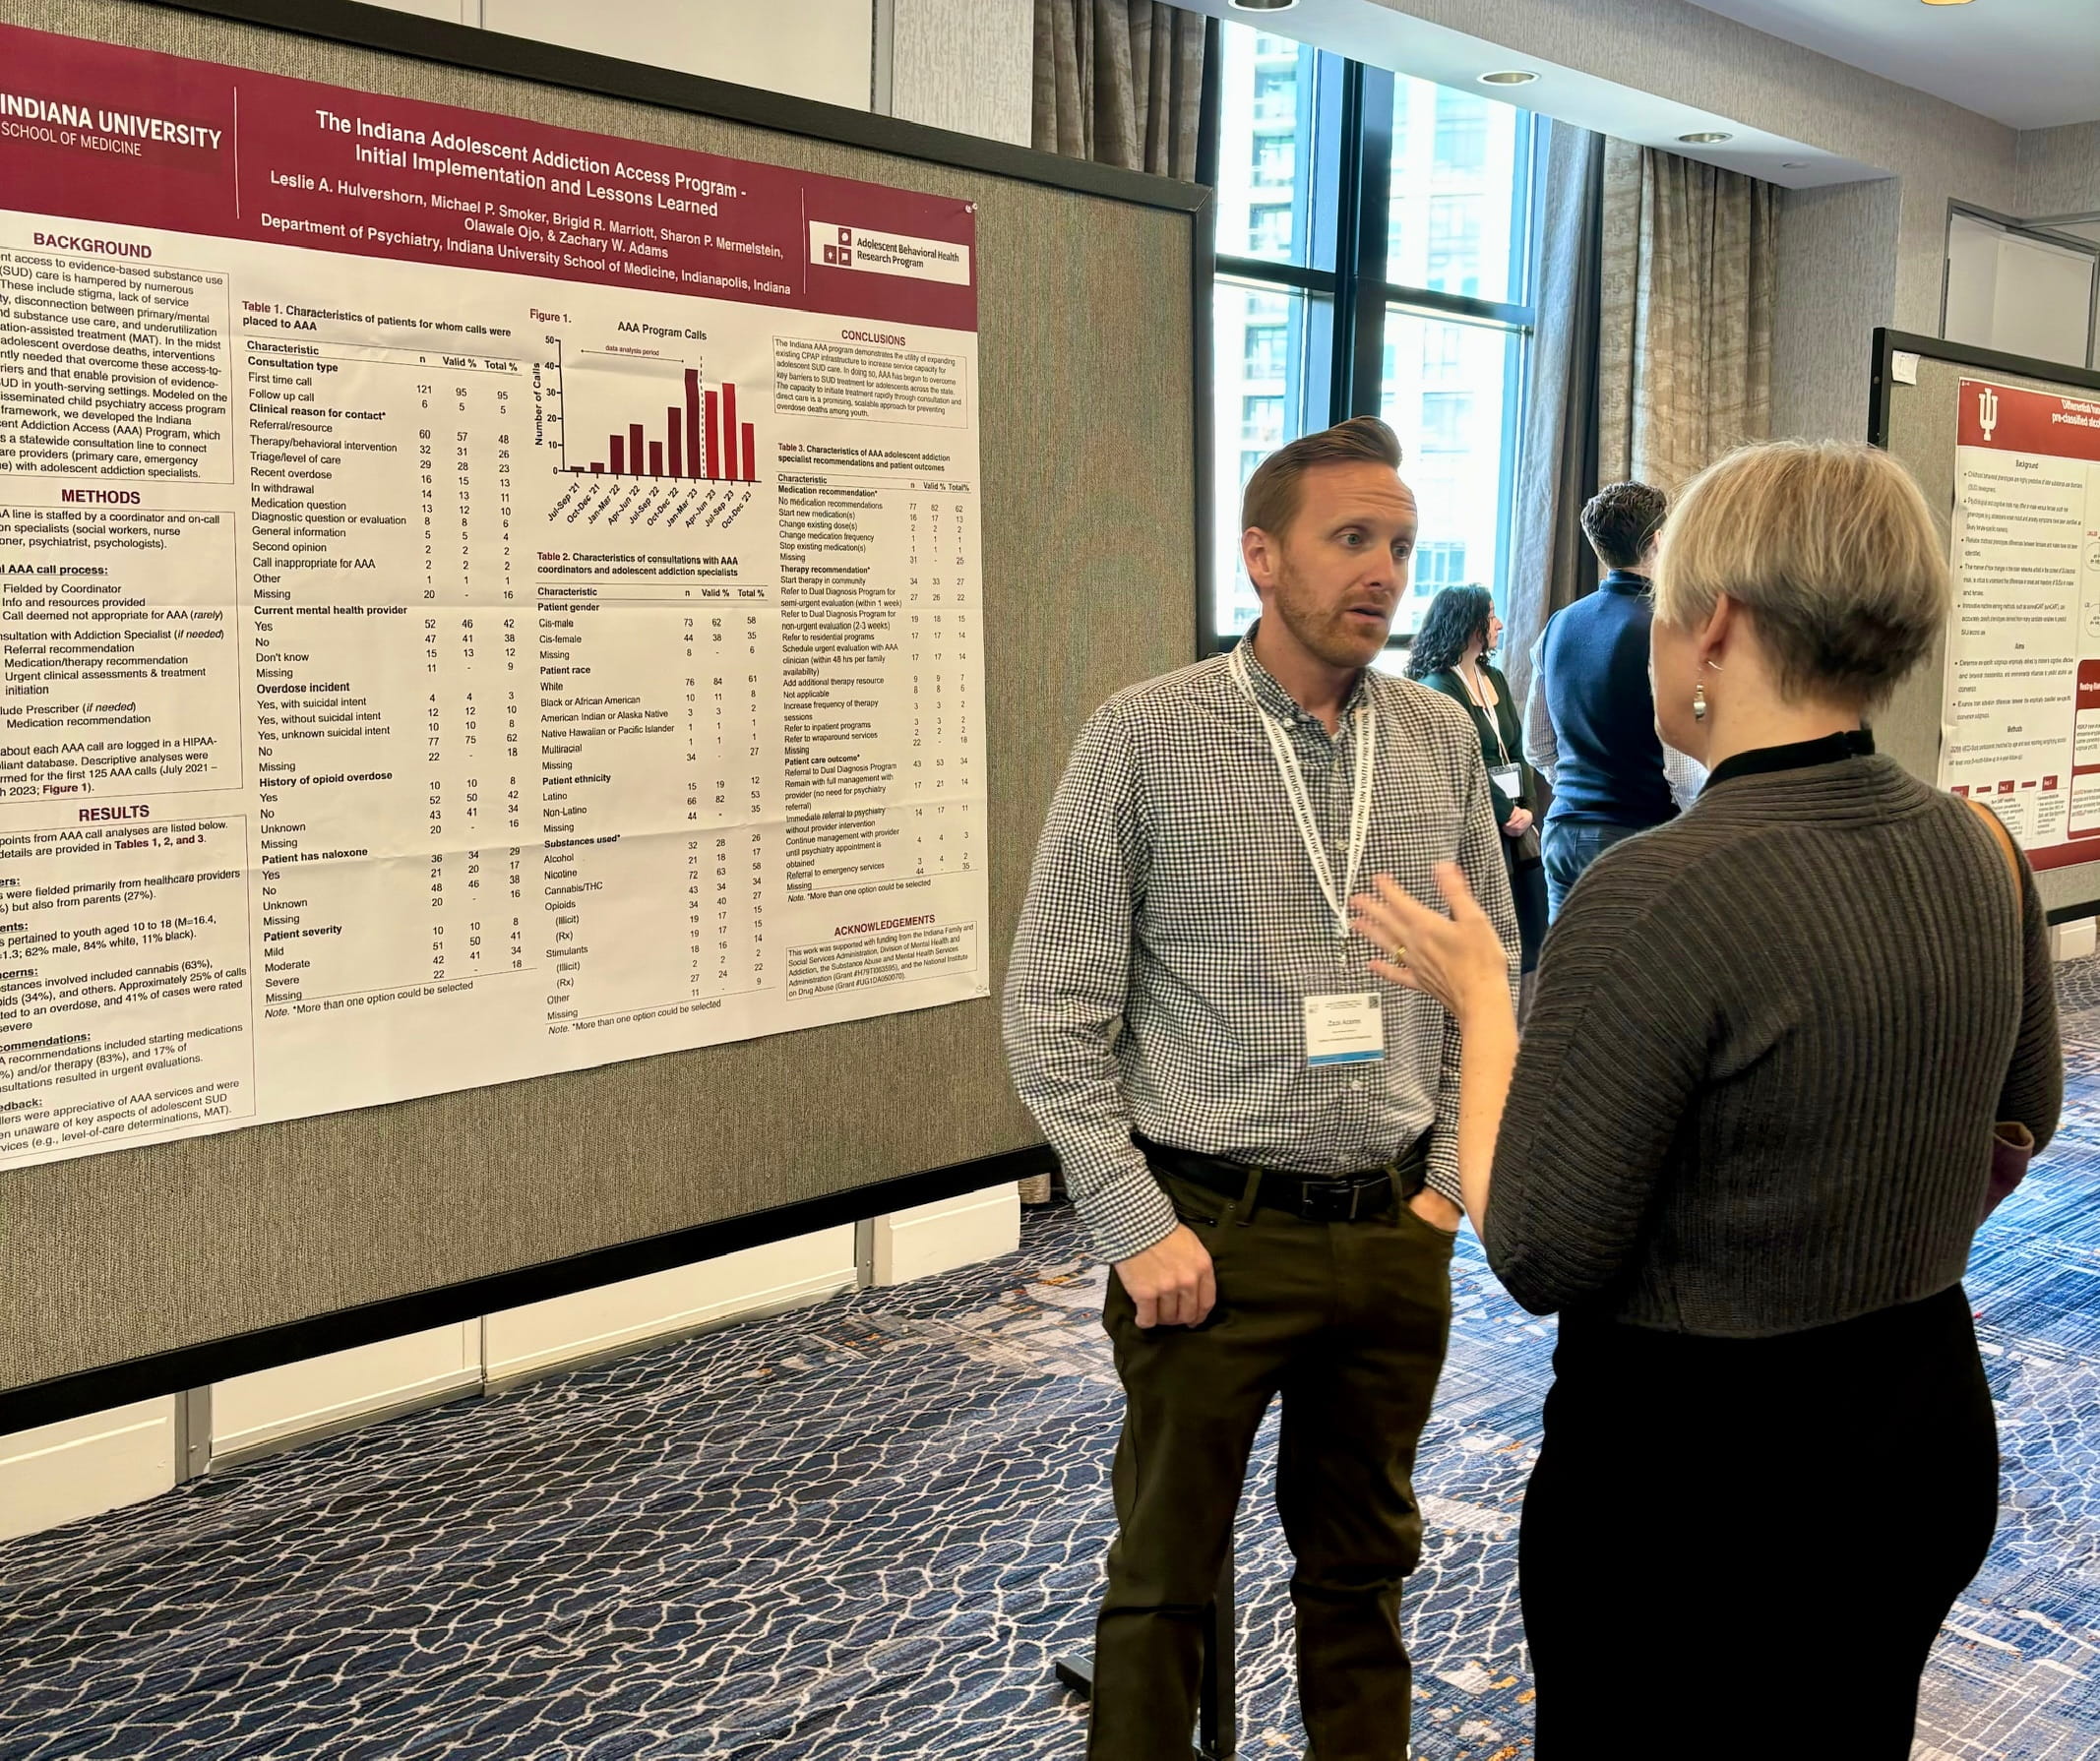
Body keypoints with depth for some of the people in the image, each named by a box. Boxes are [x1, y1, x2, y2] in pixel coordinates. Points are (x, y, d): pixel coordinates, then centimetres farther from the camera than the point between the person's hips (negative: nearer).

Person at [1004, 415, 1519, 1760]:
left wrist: (1449, 1181, 5)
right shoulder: (1144, 739, -8)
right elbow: (1055, 1013, -8)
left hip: (1395, 1235, 4)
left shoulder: (1443, 741, 3)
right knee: (1167, 1576, 10)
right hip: (1215, 1234, -3)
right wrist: (1138, 1228, -11)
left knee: (1362, 1566, 19)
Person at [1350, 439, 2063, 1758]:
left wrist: (1480, 999, -9)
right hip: (1935, 1442, 7)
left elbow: (1541, 1258, -21)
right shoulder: (1976, 849, -4)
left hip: (1697, 1477, -7)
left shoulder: (1660, 895, -27)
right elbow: (2022, 1113, 13)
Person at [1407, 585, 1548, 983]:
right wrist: (1507, 813, -9)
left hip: (1513, 830, 8)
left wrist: (1526, 808, 1)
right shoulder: (1438, 688, -9)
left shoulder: (1494, 680, 16)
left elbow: (1516, 749, 14)